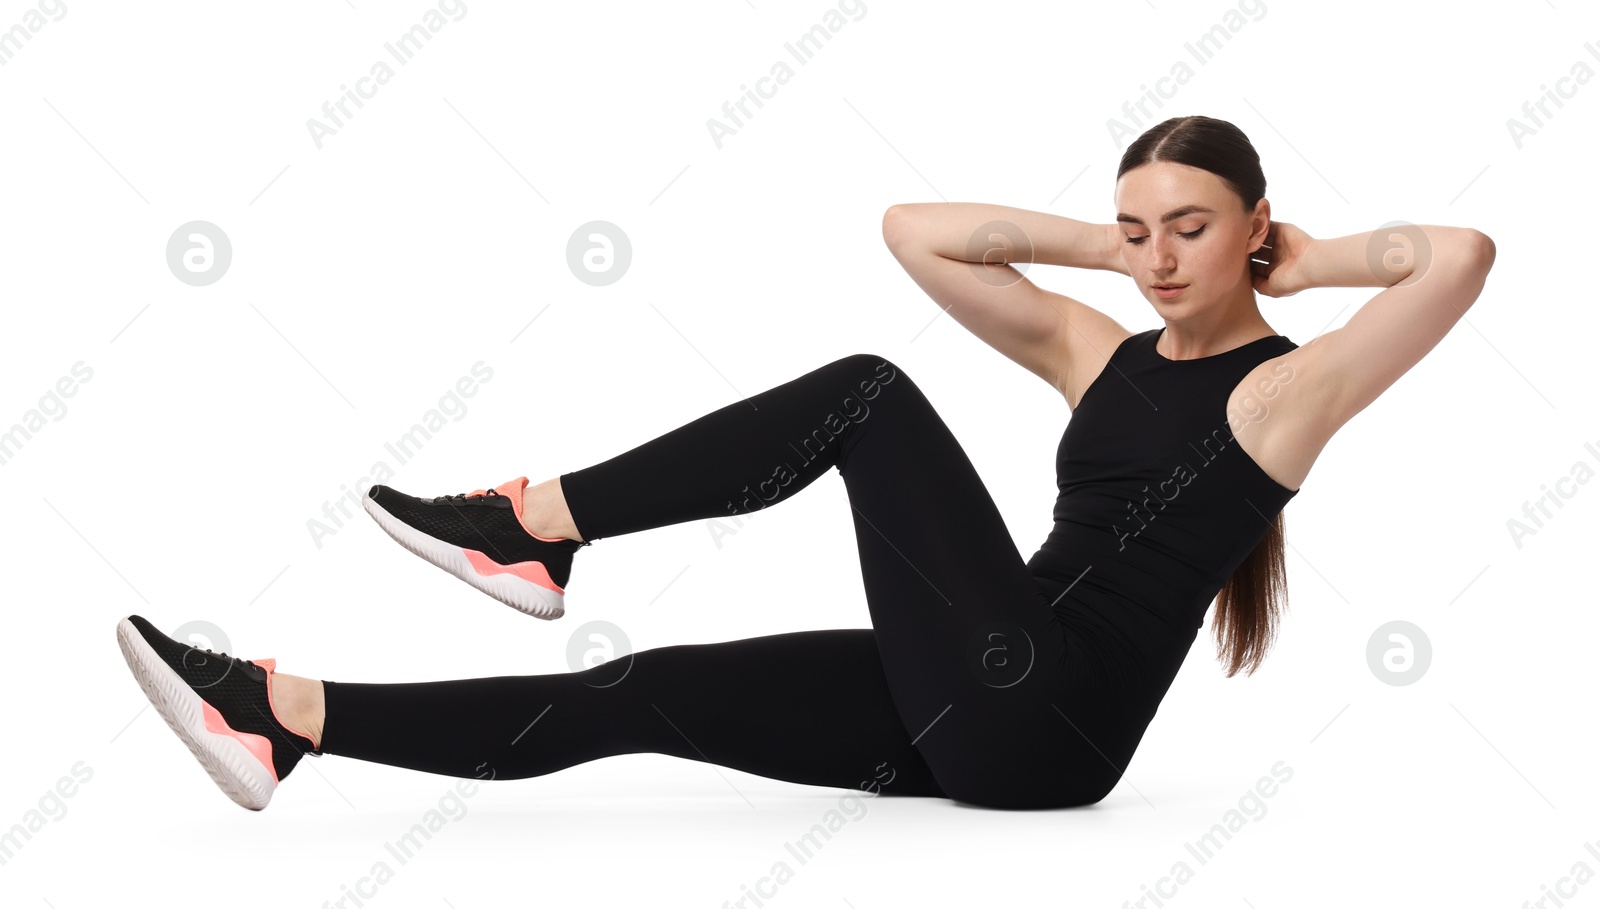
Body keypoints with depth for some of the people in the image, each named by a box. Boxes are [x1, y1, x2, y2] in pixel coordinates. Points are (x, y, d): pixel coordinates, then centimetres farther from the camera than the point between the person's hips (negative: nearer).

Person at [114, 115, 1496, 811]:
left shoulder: (1284, 388, -2)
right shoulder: (1095, 352, 15)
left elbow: (1462, 256, -18)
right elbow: (913, 228, 11)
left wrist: (1305, 256, -2)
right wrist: (1103, 245, 8)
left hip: (1052, 725, -7)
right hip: (970, 714, 7)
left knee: (871, 396, -17)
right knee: (641, 695, -4)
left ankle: (539, 524, -12)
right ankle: (288, 719, -4)